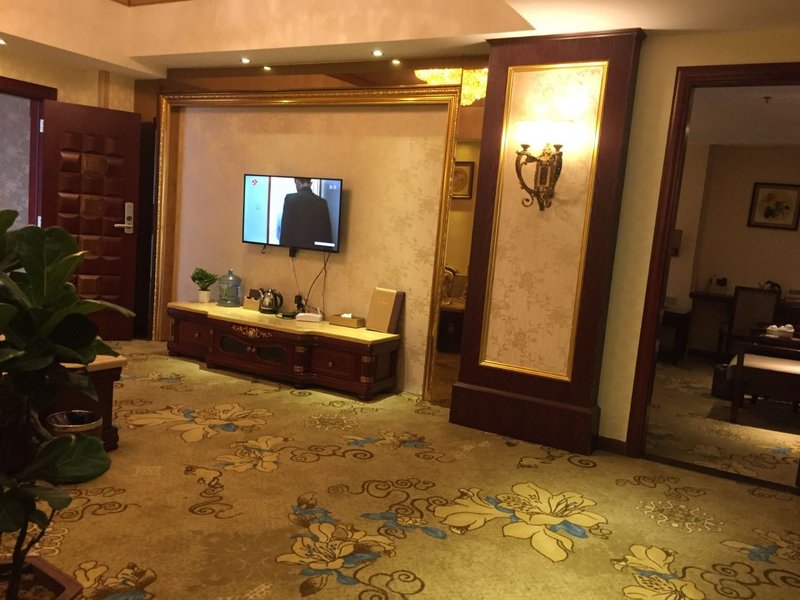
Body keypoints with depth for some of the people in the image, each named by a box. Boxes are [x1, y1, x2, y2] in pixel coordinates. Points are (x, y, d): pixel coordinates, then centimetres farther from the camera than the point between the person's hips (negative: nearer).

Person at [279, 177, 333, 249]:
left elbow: (285, 229, -9)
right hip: (316, 248, 3)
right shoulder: (322, 202, 4)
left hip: (296, 246, -3)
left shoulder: (290, 199, -6)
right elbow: (327, 233, 5)